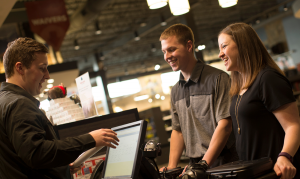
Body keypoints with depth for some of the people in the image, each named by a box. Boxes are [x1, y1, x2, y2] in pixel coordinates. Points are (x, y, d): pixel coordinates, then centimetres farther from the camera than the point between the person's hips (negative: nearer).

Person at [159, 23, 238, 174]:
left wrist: (204, 164, -16)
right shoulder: (175, 91, 16)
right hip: (194, 166, 4)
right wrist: (171, 167, 6)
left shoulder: (217, 78, -5)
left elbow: (225, 125, -11)